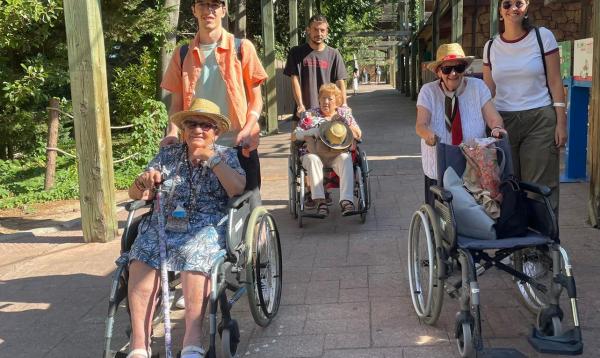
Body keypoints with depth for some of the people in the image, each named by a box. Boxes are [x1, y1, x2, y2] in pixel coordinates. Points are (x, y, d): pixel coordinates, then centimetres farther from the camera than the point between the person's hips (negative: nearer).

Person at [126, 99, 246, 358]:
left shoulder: (225, 155, 13)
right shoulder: (168, 154, 18)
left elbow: (238, 189, -6)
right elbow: (136, 195, 15)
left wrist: (210, 158, -8)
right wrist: (143, 182, -7)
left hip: (206, 227, -2)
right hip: (163, 225, 3)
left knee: (194, 257, -36)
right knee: (141, 261, -28)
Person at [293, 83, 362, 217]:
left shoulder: (345, 113, 19)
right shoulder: (310, 114, 16)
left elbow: (358, 135, 17)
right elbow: (296, 134, 9)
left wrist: (346, 125, -3)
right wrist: (311, 133, -10)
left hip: (337, 154, 0)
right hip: (315, 153, 0)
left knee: (345, 159, -33)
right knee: (312, 159, -35)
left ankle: (346, 200, -44)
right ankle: (320, 201, -43)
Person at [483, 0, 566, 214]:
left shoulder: (543, 37, 1)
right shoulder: (491, 47, 8)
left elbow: (555, 82, 0)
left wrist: (561, 122, -6)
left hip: (540, 121, -2)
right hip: (502, 122, 3)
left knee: (540, 188, -3)